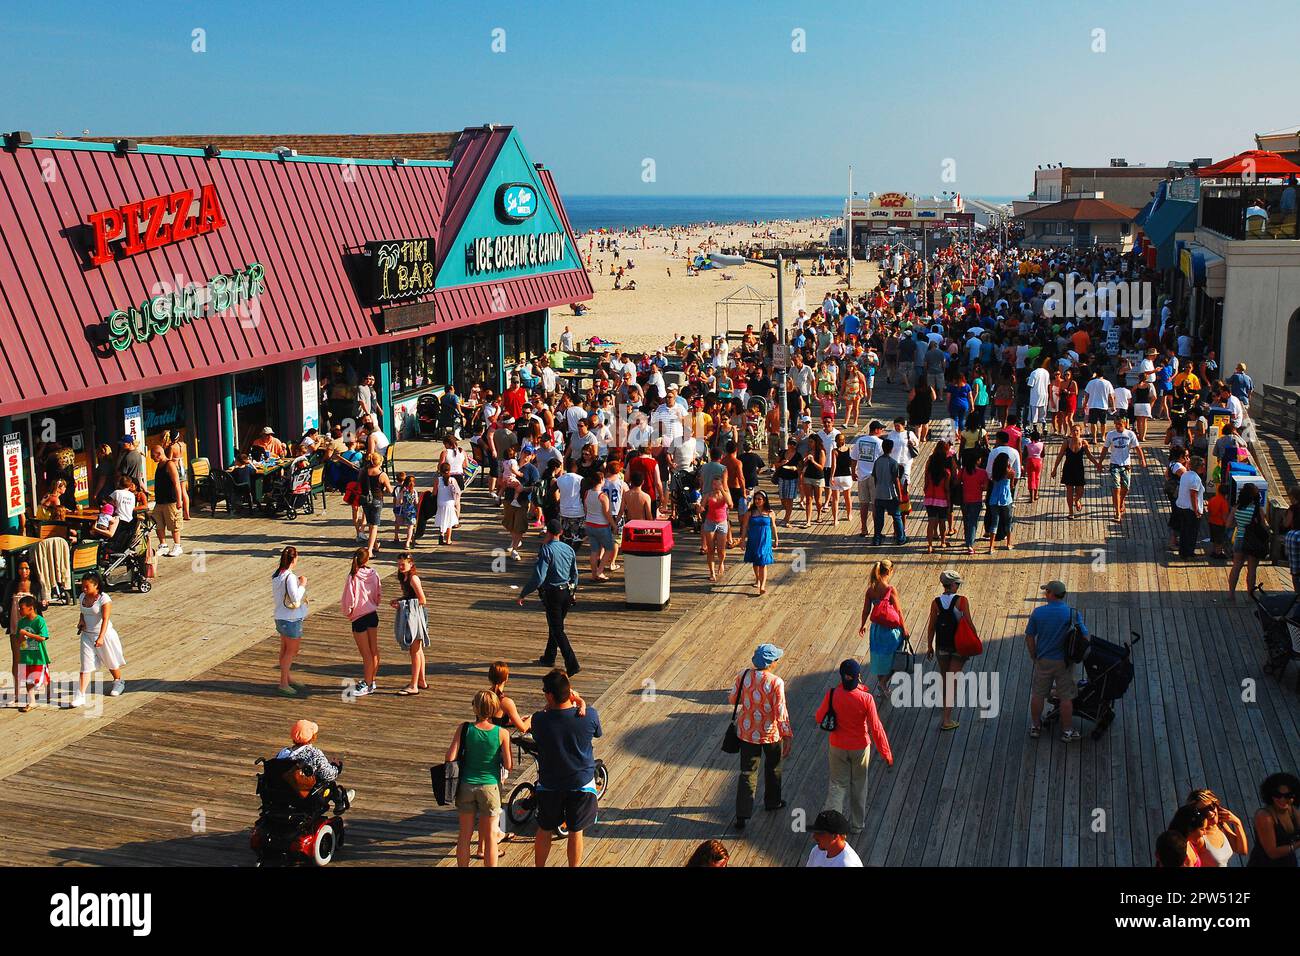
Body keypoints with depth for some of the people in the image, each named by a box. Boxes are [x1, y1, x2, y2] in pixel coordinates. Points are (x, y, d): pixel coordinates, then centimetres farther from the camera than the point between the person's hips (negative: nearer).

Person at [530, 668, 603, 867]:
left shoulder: (539, 720, -22)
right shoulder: (590, 715, -20)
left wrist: (548, 707, 0)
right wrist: (580, 703, 2)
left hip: (549, 785, 0)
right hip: (581, 784, 0)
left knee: (544, 830, 20)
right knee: (575, 832, 16)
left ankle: (539, 866, 33)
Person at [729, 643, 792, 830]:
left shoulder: (743, 675, -10)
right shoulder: (775, 683, -21)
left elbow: (732, 699, 1)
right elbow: (781, 713, -20)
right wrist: (788, 736, -11)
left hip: (747, 732, 3)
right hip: (770, 733, -2)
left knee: (747, 772, 8)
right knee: (773, 767, 24)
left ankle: (742, 816, 3)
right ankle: (772, 802, 43)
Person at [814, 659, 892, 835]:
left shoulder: (832, 695, -18)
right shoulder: (866, 698, -23)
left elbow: (819, 718, -4)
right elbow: (875, 728, -18)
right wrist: (886, 753, -7)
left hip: (838, 747, 1)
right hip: (860, 747, -1)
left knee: (838, 783, 14)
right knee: (858, 784, 19)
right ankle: (857, 824, 33)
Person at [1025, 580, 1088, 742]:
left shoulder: (1038, 612, -10)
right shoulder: (1073, 613, -13)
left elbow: (1029, 637, -4)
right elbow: (1085, 637, -11)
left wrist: (1034, 656, 11)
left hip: (1043, 660, 1)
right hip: (1064, 662, -1)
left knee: (1037, 695, 16)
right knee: (1066, 698, 10)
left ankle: (1036, 727, 28)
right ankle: (1067, 731, 19)